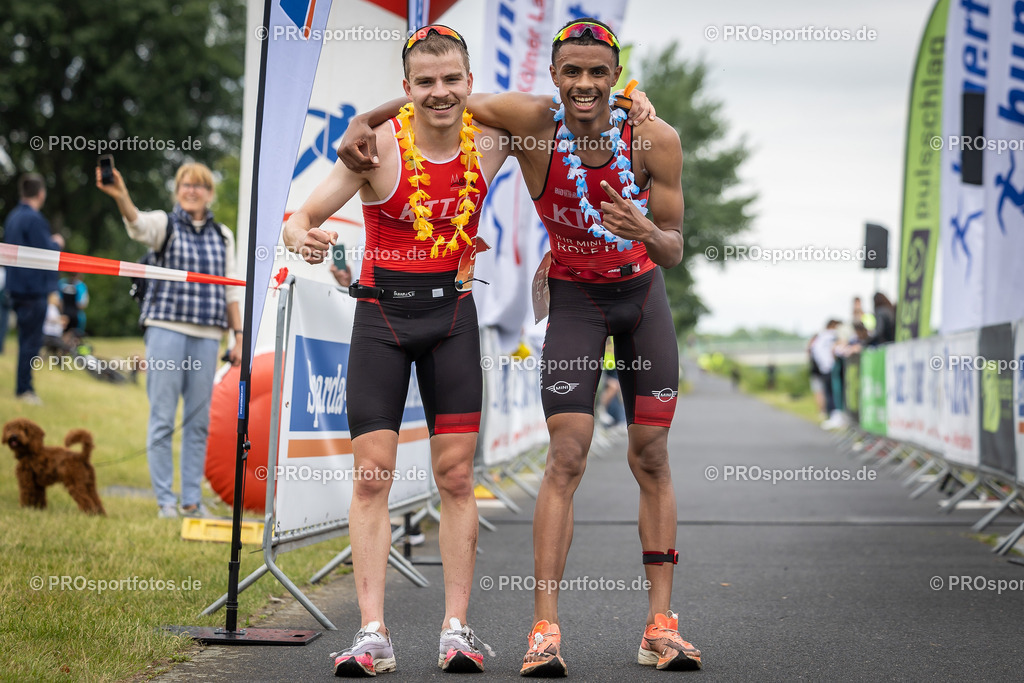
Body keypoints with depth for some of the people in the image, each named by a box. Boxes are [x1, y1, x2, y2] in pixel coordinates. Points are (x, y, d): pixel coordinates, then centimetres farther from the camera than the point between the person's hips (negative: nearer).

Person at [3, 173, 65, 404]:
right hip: (33, 288, -9)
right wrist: (57, 243, 0)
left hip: (17, 287, 9)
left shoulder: (13, 217, 12)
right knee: (32, 341, -4)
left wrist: (50, 243, 19)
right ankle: (24, 389, -3)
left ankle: (23, 387, 20)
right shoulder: (34, 219, -17)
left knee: (26, 339, 16)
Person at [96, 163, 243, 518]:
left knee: (199, 420, 6)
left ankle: (192, 499, 13)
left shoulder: (223, 236, 13)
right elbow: (138, 222, -22)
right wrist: (120, 195, -43)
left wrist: (238, 335, 9)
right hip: (166, 329, -3)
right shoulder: (165, 225, 2)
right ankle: (165, 499, 4)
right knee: (162, 417, -3)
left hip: (206, 335, 3)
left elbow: (231, 292, 15)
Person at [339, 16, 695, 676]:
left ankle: (661, 625, 5)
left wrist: (648, 233, -34)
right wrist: (365, 120, -20)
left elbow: (675, 251, -13)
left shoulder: (655, 138, -18)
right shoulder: (534, 121, -21)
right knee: (567, 457, -12)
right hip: (574, 297, -2)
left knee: (652, 457, 1)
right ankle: (545, 629, -14)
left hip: (643, 294, 2)